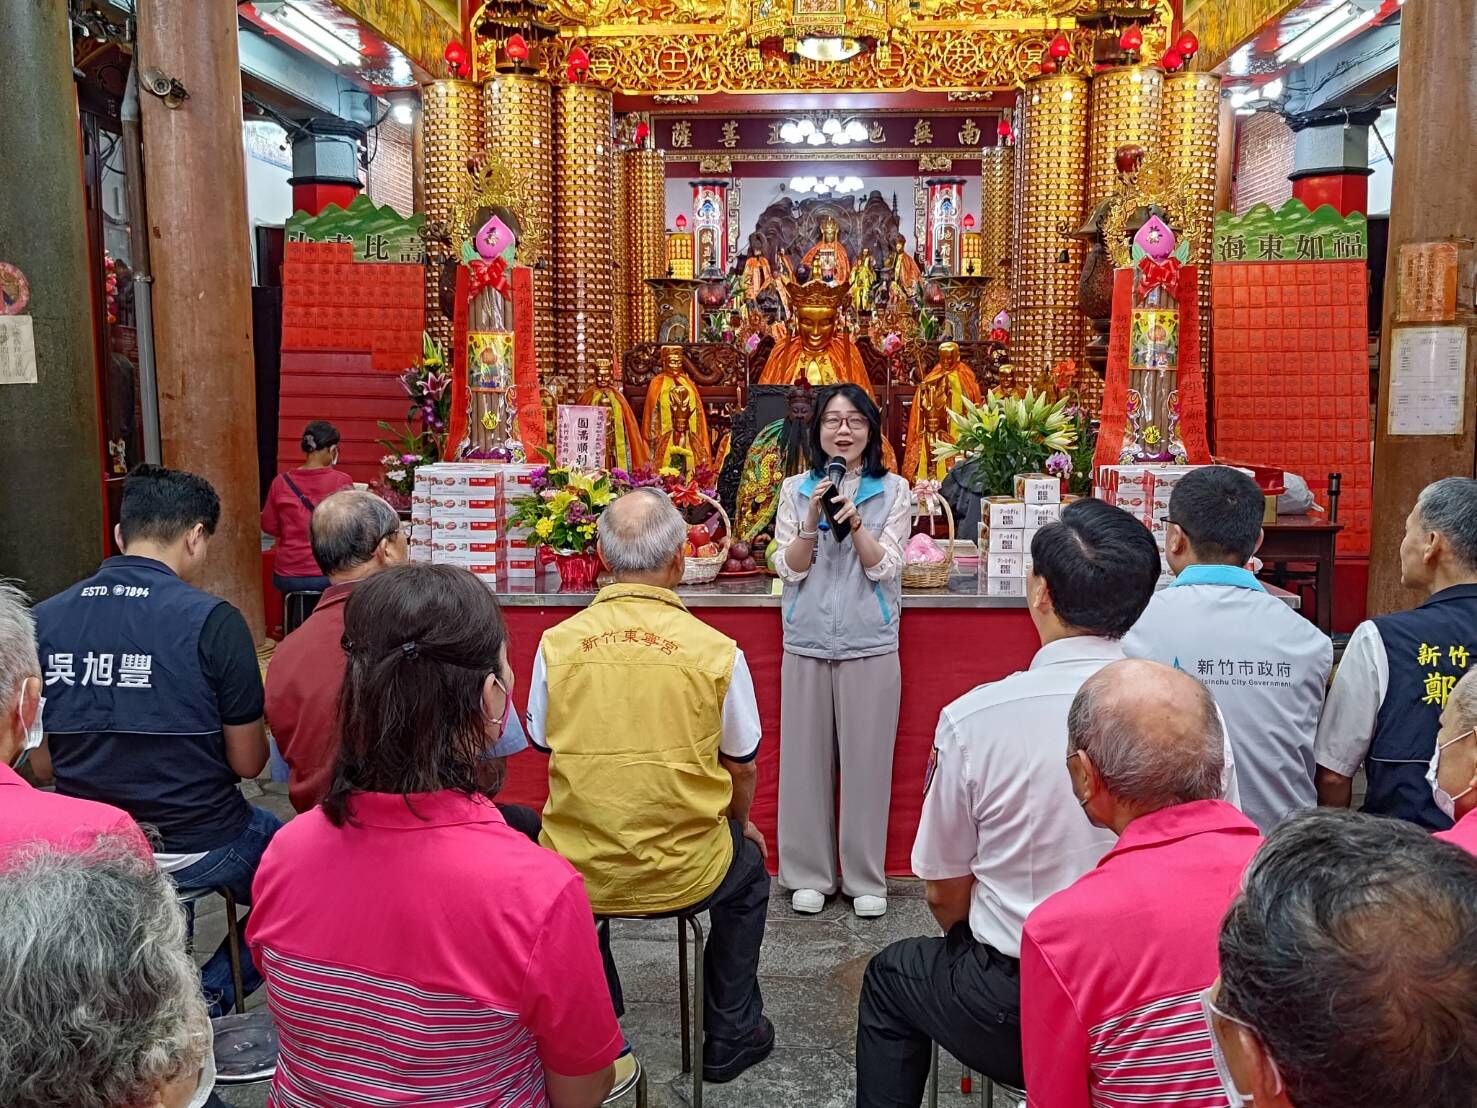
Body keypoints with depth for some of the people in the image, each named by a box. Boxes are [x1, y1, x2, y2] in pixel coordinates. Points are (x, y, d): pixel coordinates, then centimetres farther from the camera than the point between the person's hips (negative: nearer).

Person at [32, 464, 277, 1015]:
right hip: (201, 851, -5)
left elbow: (42, 766, 3)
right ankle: (213, 995, 14)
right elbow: (248, 763, -10)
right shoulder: (212, 621, -19)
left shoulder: (43, 621, -5)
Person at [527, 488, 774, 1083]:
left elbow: (547, 749, 6)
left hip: (577, 875, 2)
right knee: (749, 869, 31)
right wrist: (739, 828, 22)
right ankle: (731, 1035, 39)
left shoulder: (558, 642, -8)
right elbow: (742, 769, 0)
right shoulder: (717, 651, -12)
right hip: (683, 877, -1)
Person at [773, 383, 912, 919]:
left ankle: (865, 878, 20)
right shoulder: (795, 490, 6)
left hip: (870, 645, -1)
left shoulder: (893, 490, 3)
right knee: (806, 758, 7)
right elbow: (789, 569, 1)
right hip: (807, 644, 1)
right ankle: (809, 874, 22)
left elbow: (885, 568, -5)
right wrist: (813, 520, -15)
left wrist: (854, 521, -20)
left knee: (866, 759, 4)